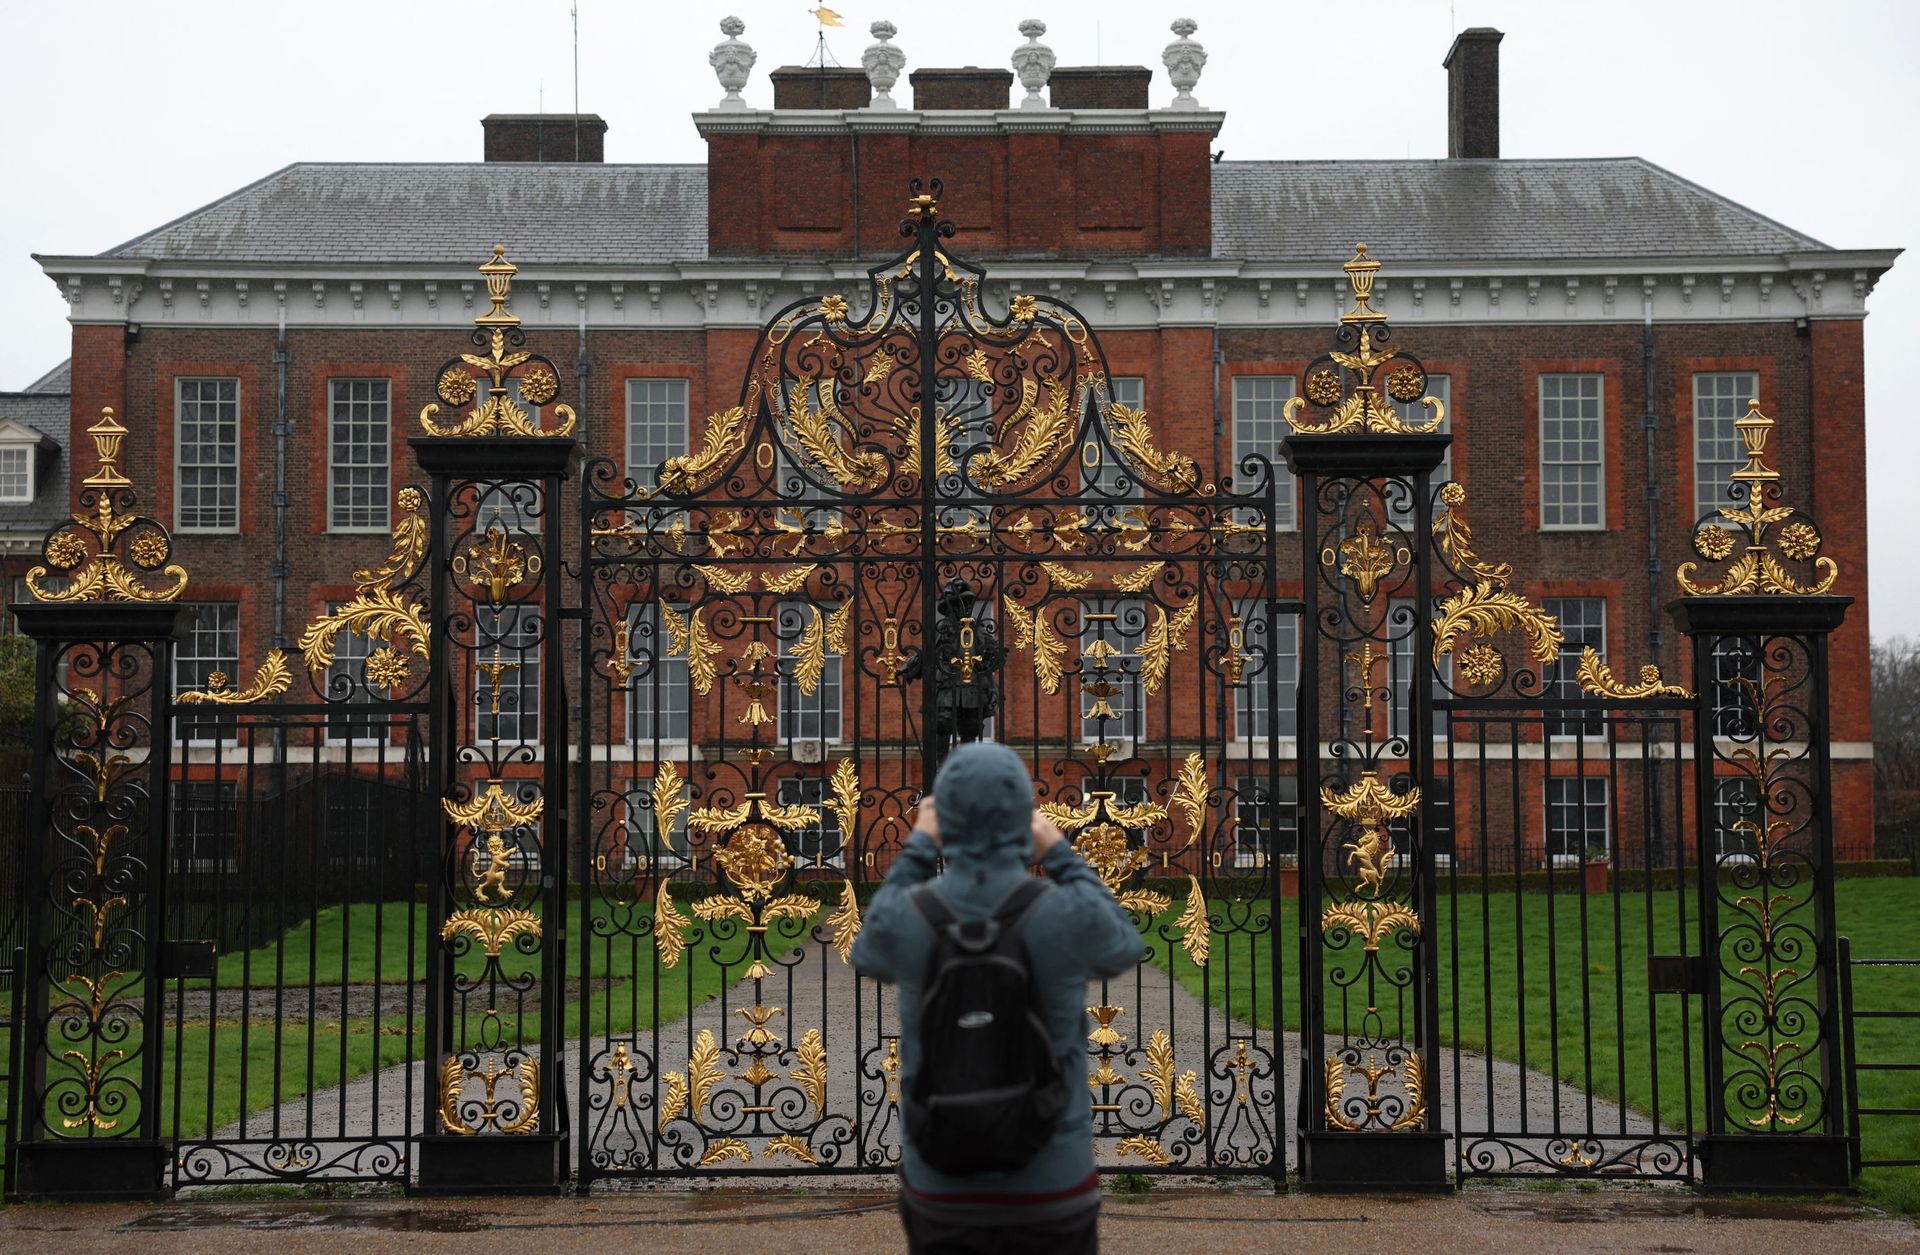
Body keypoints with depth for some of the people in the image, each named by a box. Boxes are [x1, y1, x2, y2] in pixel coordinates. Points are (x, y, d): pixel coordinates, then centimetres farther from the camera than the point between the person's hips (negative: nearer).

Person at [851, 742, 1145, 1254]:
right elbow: (1122, 949, 8)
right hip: (1050, 1189, -1)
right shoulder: (1070, 915, -18)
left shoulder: (905, 918, -14)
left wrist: (918, 847, 19)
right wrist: (1061, 855, 16)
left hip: (942, 1188, 1)